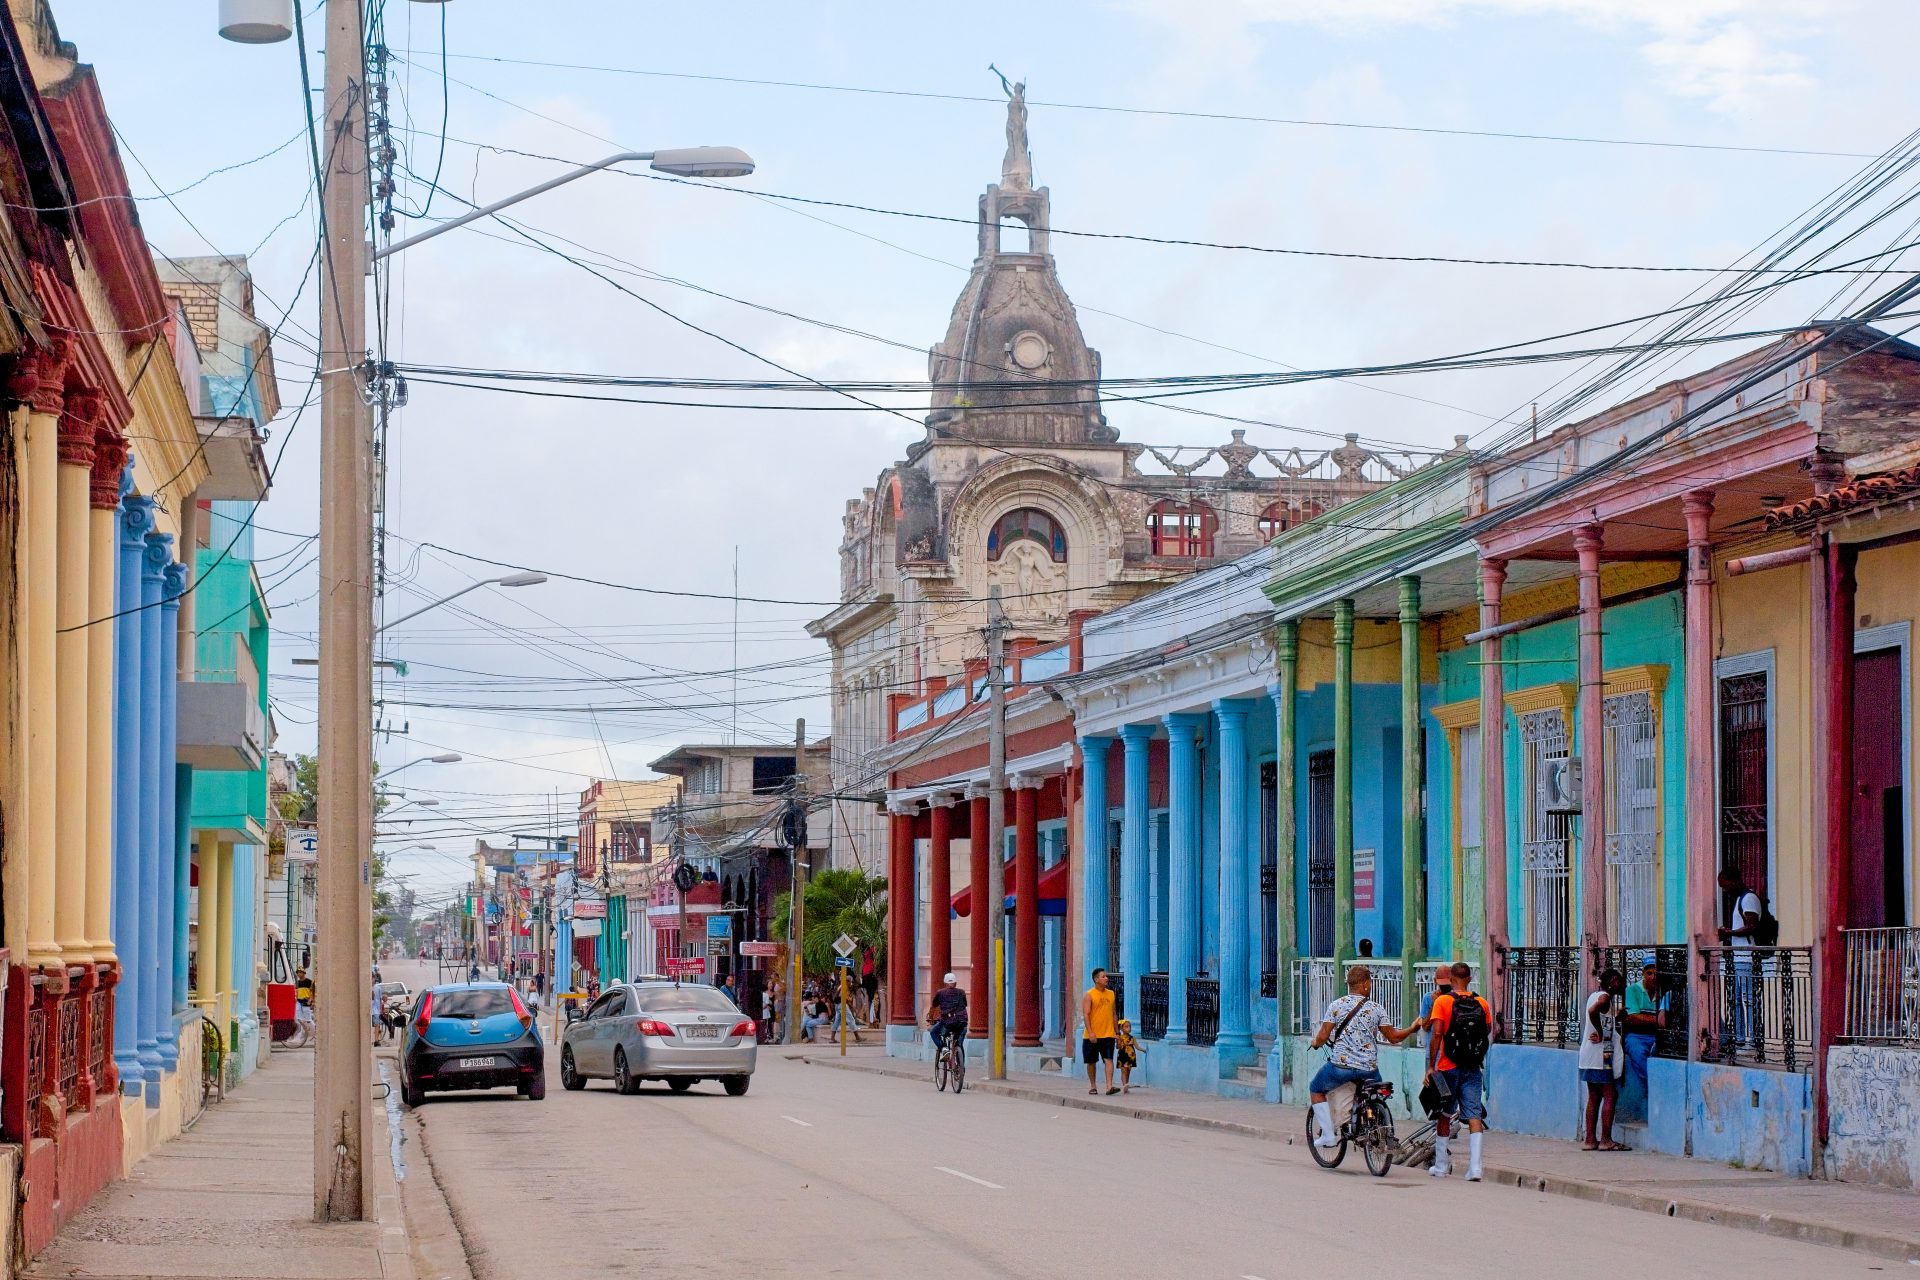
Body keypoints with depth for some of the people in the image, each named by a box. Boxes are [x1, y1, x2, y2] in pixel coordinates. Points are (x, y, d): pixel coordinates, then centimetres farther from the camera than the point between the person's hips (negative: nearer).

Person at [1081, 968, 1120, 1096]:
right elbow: (1085, 1015, -11)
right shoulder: (1089, 995, -5)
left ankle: (1109, 1086, -16)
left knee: (1109, 1059, -10)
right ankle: (1093, 1086, 19)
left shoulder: (1110, 994, 11)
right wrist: (1090, 1033, -20)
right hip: (1092, 1036, -3)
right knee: (1092, 1062, 6)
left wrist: (1117, 1032, 14)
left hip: (1108, 1034, 3)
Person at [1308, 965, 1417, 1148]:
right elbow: (1393, 1037, 5)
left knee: (1316, 1089, 22)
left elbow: (1322, 1037, -6)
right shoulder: (1376, 1009, 1)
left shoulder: (1336, 1006, -4)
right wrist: (1412, 1029, 23)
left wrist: (1316, 1043, 17)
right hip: (1369, 1069, 2)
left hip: (1341, 1064, -2)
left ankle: (1328, 1135, 12)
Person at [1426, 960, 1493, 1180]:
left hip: (1448, 1068, -1)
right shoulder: (1482, 1003, 2)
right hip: (1473, 1069, 2)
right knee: (1474, 1115, -1)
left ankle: (1441, 1166, 18)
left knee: (1444, 1116, 12)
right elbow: (1488, 1033, 11)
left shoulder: (1442, 1001, -7)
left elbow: (1437, 1033, -13)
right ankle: (1475, 1167, -13)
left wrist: (1431, 1067, -9)